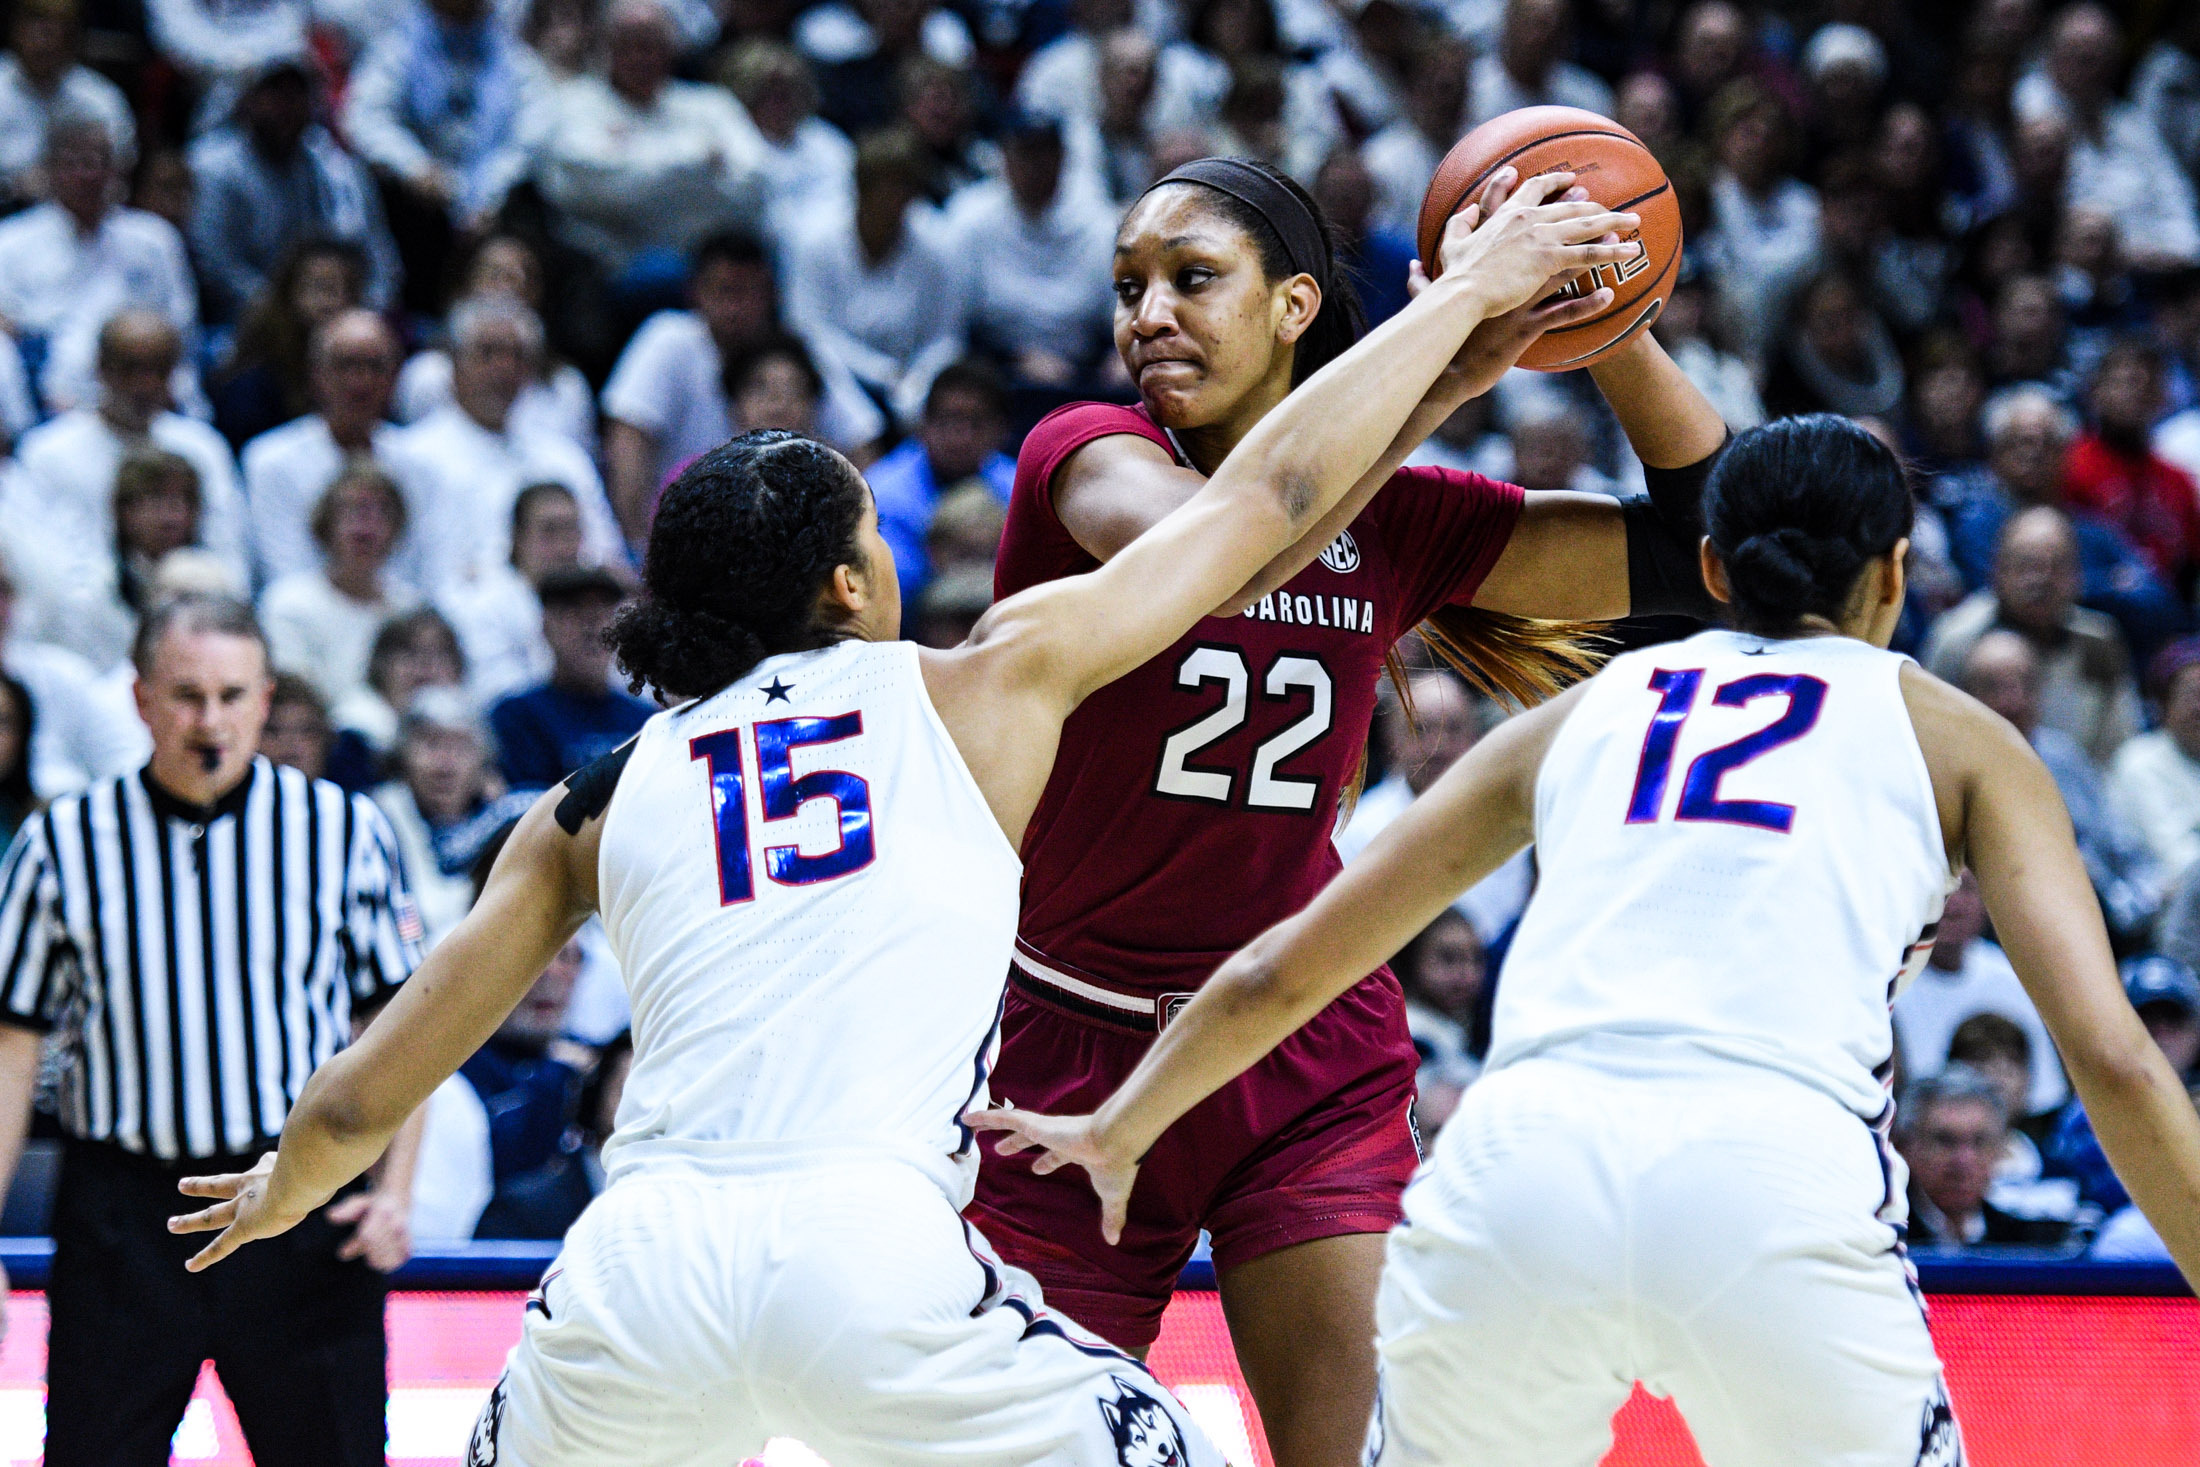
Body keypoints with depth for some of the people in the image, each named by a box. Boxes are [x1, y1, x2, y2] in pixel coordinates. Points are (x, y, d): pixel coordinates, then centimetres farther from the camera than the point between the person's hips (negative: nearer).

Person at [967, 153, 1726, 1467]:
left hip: (1311, 1063, 2)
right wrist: (1445, 367, -35)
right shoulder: (1084, 457, -10)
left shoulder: (1395, 520, 0)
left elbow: (1698, 552, -3)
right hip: (1070, 1049, -2)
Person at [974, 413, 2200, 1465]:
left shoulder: (1582, 714, 27)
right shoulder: (1954, 737, 20)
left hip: (1514, 1174, 3)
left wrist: (1119, 1133, 45)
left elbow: (1277, 974, 31)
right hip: (1778, 1193, -3)